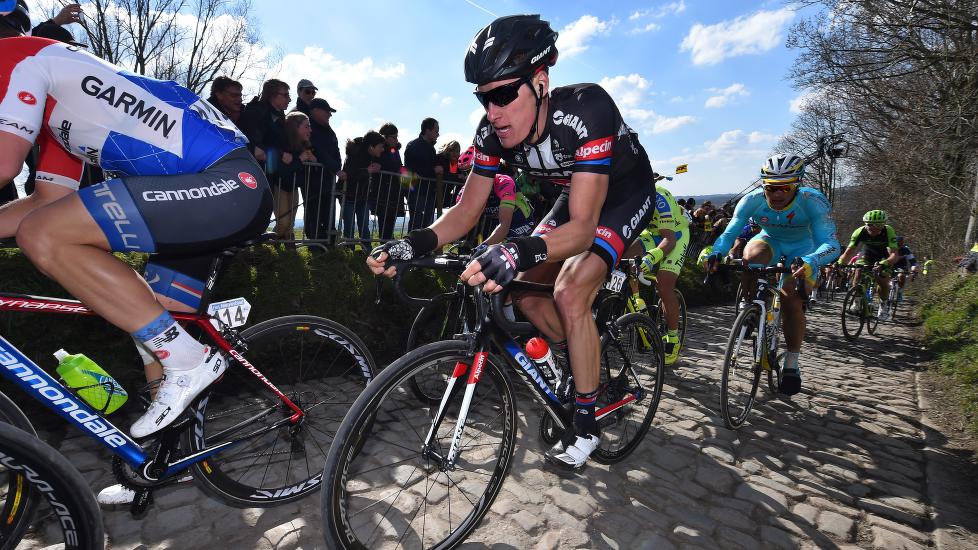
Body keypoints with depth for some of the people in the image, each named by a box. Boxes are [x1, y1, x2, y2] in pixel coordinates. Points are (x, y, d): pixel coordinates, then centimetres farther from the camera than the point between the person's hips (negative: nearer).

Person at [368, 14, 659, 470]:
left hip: (626, 191, -6)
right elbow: (467, 210, -15)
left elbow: (583, 226, -41)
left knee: (570, 292, -24)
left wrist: (522, 251, -60)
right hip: (577, 194, 7)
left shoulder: (585, 109, -36)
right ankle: (584, 367, 23)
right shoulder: (493, 133, -19)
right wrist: (416, 242, -34)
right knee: (525, 291, -4)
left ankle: (585, 427, -4)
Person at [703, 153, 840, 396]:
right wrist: (714, 252, -45)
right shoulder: (752, 200, -26)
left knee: (792, 301, -19)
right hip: (770, 241, 1)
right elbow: (729, 233, -24)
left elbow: (831, 244, -37)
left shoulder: (813, 201, -30)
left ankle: (792, 363, 2)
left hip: (802, 250, -1)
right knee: (752, 255, -35)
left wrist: (811, 262, -58)